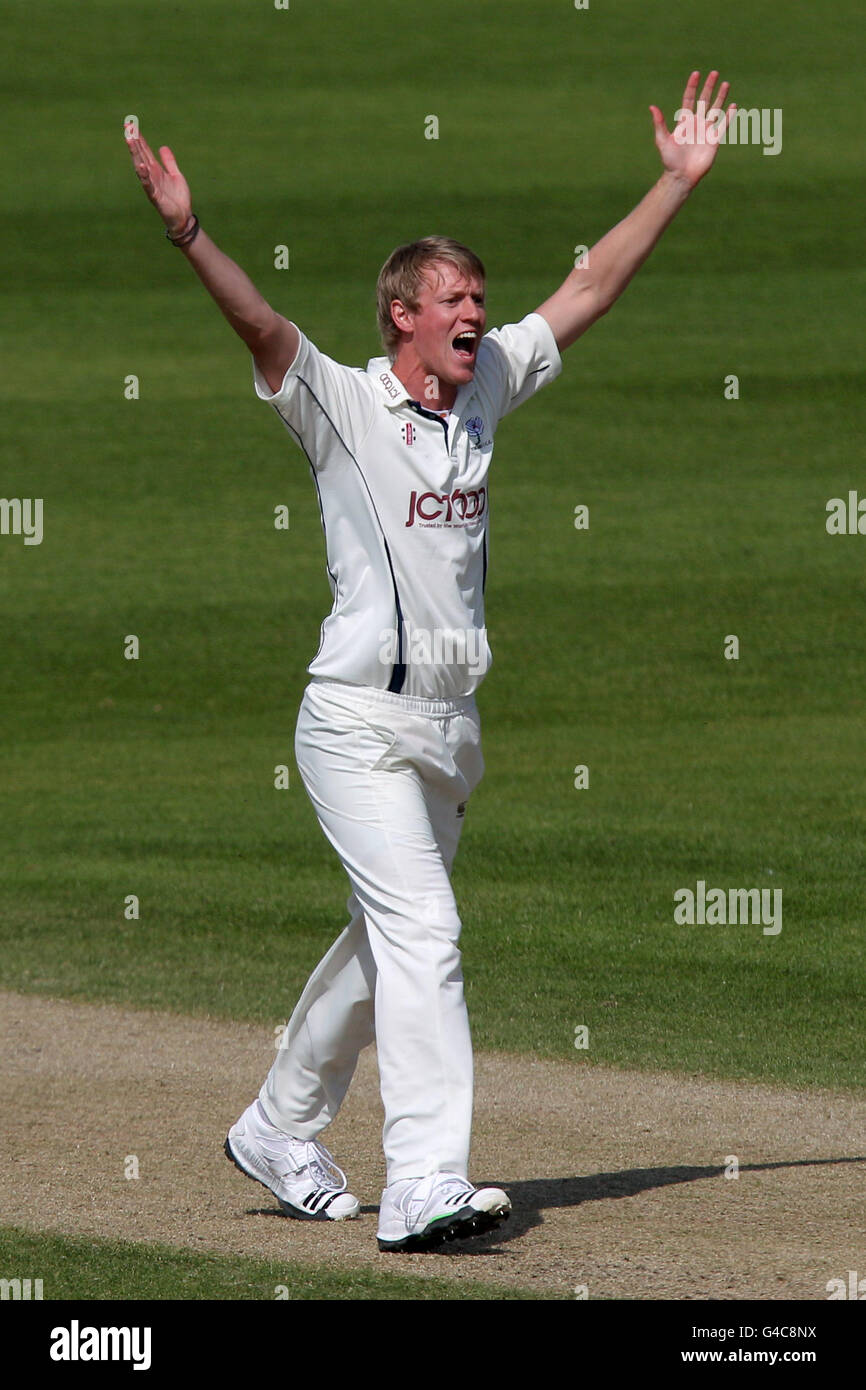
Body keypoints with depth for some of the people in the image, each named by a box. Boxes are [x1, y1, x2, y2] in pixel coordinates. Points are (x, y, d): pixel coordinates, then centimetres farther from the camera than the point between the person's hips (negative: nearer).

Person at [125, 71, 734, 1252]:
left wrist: (680, 180, 12)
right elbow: (260, 325, -24)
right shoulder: (341, 405, -7)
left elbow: (589, 291, 15)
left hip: (450, 728, 7)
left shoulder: (485, 393, 11)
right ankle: (425, 1185, -24)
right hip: (360, 722, -7)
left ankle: (279, 1135, 32)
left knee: (384, 943, 16)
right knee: (423, 933, -18)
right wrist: (188, 235, -41)